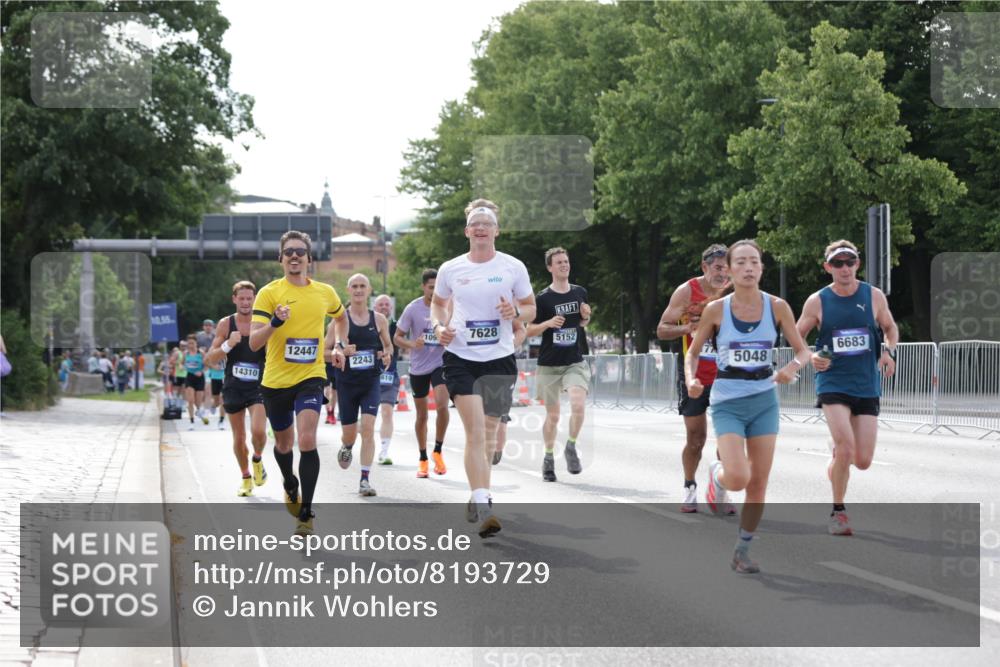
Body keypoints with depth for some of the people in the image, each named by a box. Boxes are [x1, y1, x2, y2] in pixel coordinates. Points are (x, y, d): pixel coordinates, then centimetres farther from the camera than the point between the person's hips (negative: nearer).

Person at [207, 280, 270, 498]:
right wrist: (228, 345, -20)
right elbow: (212, 358, -3)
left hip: (259, 386, -2)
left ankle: (257, 460, 12)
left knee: (258, 431, -20)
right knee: (239, 437, 8)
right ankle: (246, 478, 28)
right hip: (233, 387, 2)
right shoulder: (225, 324, -1)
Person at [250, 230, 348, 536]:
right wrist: (274, 323, -33)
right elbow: (254, 342, -15)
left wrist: (340, 348, 18)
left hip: (310, 376, 0)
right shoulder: (269, 293, -7)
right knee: (283, 443, 16)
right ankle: (290, 487, 48)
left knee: (307, 440, -19)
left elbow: (341, 317, 27)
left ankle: (306, 513, -12)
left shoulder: (325, 292, 3)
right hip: (275, 380, 0)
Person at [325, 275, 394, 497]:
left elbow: (388, 345, 17)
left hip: (371, 381, 0)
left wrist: (387, 355, -5)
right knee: (349, 434, 7)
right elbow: (325, 351, 1)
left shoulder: (379, 319, 3)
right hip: (346, 383, 0)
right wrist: (341, 352, -19)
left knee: (368, 428, -15)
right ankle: (346, 448, 45)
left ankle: (365, 480, -12)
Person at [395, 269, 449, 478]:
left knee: (441, 404, -22)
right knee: (421, 415, 8)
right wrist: (412, 344, -22)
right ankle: (423, 459, 23)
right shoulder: (413, 308, -8)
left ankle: (438, 451, -4)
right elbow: (397, 338, -2)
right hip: (418, 367, 0)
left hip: (441, 363, 0)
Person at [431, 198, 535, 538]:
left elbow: (530, 308, 10)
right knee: (475, 431, -14)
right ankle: (483, 508, -20)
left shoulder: (513, 267, 1)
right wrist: (439, 326, -1)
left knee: (488, 433, 11)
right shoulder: (450, 269, 2)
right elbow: (437, 303, 19)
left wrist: (515, 311, -13)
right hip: (460, 357, -1)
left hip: (499, 358, 1)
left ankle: (477, 498, 29)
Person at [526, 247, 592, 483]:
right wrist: (548, 323, -20)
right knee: (552, 415, 5)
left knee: (578, 404, -22)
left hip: (575, 362, 2)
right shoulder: (542, 298, -6)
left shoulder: (580, 293, 6)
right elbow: (529, 330, -2)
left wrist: (586, 317, -2)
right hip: (549, 364, -2)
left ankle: (571, 447, -1)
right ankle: (548, 458, 25)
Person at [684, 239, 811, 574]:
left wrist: (793, 366, -20)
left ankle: (742, 551, 21)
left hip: (764, 401, 2)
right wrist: (691, 380, -15)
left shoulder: (777, 307, -4)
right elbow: (692, 352, 5)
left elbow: (803, 350, 3)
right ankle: (717, 474, 18)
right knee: (738, 478, -19)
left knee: (759, 484, 3)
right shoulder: (716, 310, -7)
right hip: (727, 403, -2)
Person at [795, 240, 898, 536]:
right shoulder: (817, 302, -3)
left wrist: (889, 351, -3)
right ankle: (838, 512, -4)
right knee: (846, 445, -22)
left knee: (862, 461, -1)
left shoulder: (874, 296, 1)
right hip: (832, 384, -2)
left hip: (867, 386, 2)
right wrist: (810, 358, -12)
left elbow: (890, 328, 17)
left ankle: (836, 463, 37)